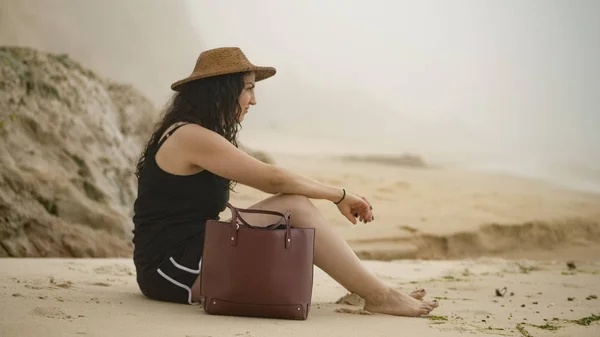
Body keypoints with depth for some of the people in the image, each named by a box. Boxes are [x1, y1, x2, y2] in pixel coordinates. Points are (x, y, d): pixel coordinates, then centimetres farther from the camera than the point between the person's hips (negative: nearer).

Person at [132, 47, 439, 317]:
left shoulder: (191, 136, 18)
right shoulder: (190, 136, -14)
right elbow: (273, 179, -15)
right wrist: (340, 195, -4)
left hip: (188, 257, 9)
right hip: (174, 268, -9)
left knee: (293, 206, 5)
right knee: (295, 206, -15)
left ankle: (369, 292, 1)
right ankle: (378, 296, -10)